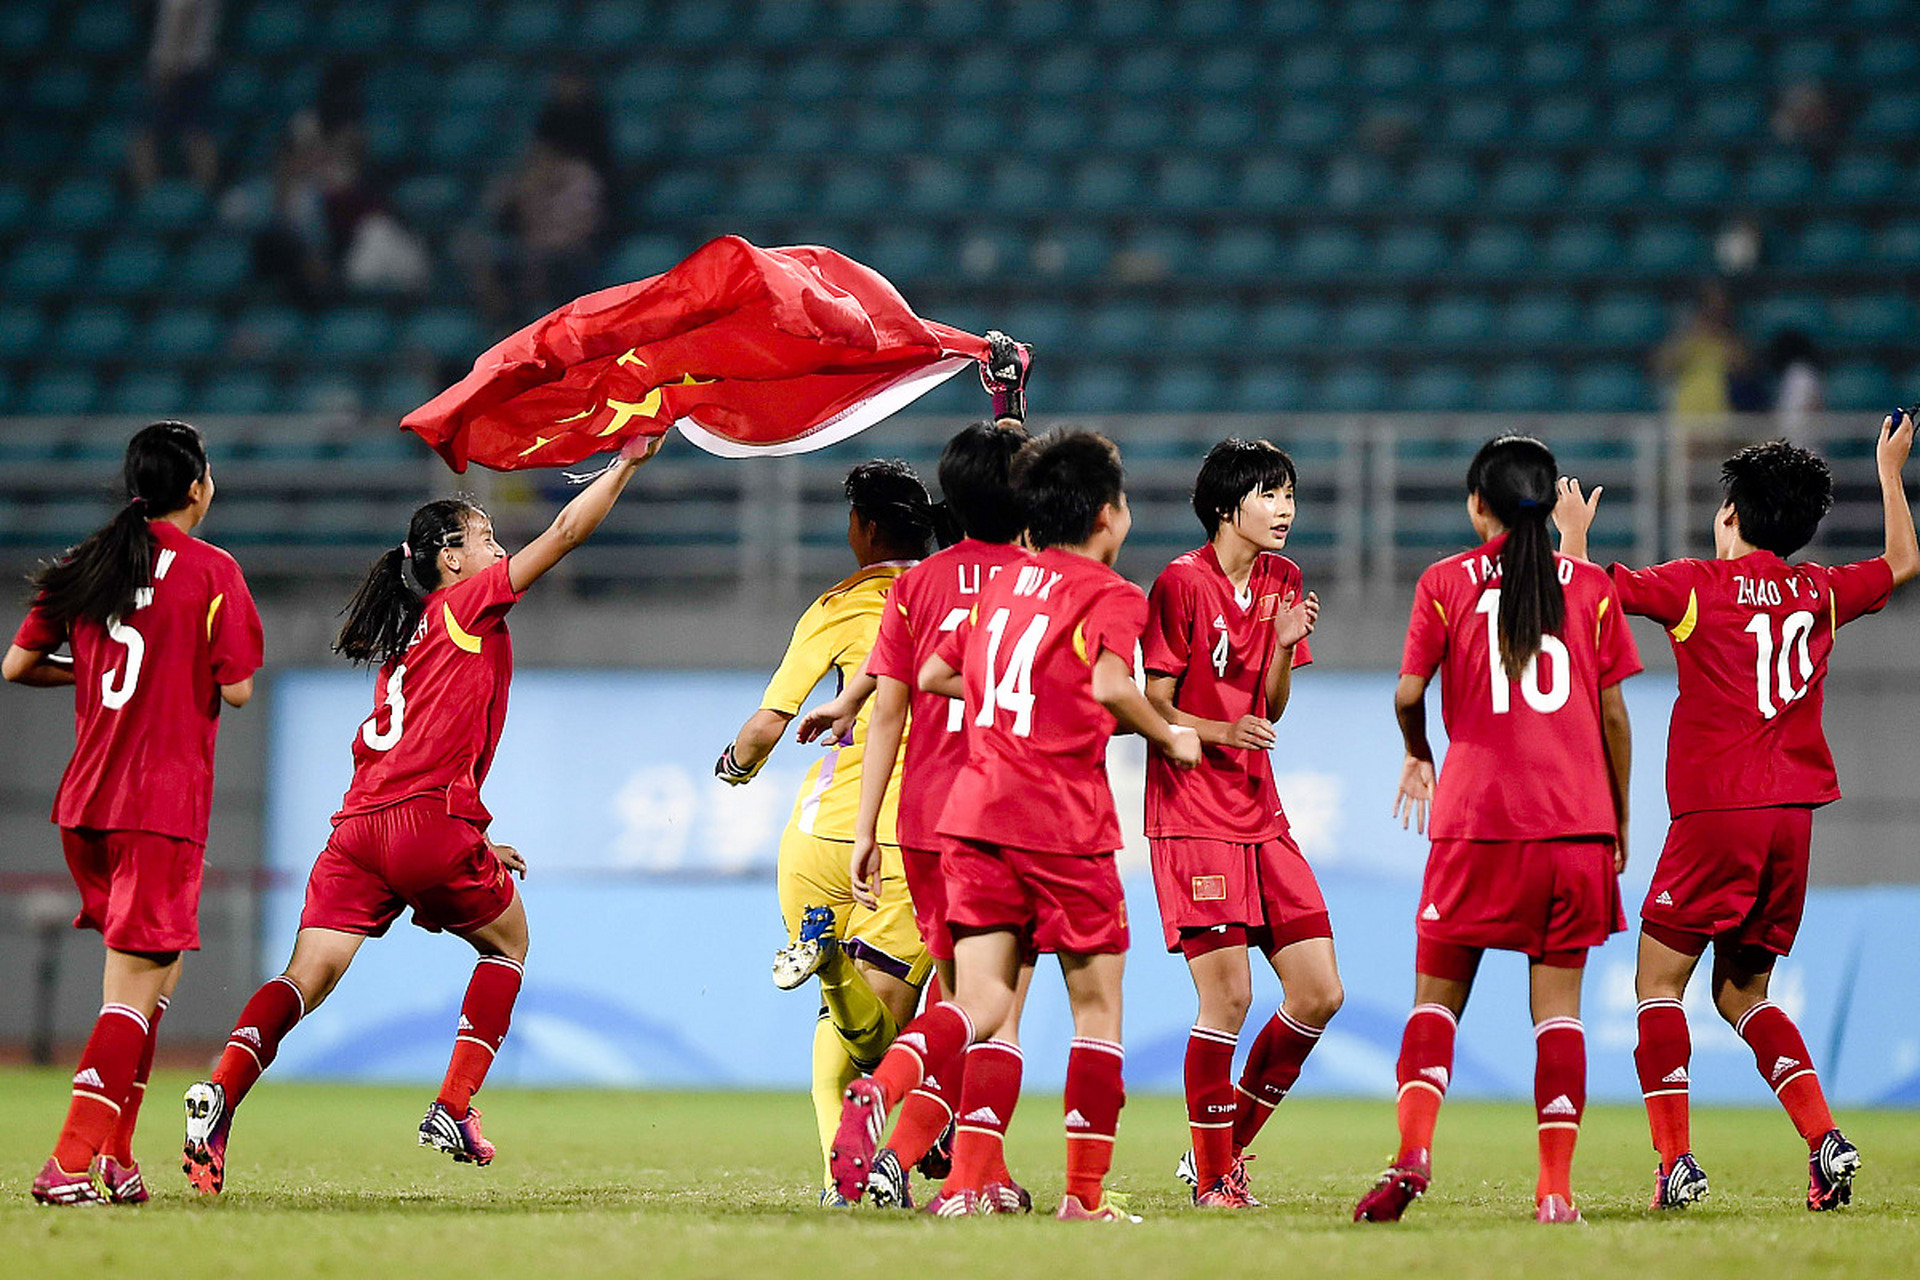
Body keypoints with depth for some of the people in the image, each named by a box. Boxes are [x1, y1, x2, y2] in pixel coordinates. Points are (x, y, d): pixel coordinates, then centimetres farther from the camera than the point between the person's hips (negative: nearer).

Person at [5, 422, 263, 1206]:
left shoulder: (84, 567, 9)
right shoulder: (211, 572, -6)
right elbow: (235, 690, -9)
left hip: (85, 799, 6)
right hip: (163, 804, -6)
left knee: (155, 969, 20)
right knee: (136, 988, -6)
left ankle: (114, 1153, 15)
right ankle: (72, 1162, -17)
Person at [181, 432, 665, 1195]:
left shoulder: (406, 642, 27)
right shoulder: (466, 604, 6)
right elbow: (566, 531, 2)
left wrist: (475, 844, 30)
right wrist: (628, 461, 11)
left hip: (358, 826, 6)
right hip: (430, 823, -6)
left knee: (307, 978, -4)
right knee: (507, 941, 17)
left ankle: (223, 1089, -28)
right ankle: (454, 1110, 7)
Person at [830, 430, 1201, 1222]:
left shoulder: (1003, 586, 18)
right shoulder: (1109, 593, -2)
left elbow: (932, 675, 25)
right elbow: (1110, 685, -19)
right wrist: (1169, 736, -3)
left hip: (974, 812, 5)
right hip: (1063, 825, -5)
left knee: (981, 1003, 2)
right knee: (1097, 1003, 7)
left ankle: (880, 1091, -27)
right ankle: (1085, 1194, 5)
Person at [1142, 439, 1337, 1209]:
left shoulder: (1281, 580, 11)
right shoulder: (1182, 583, -9)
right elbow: (1154, 708, -8)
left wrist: (1286, 645, -4)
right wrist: (1220, 731, -26)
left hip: (1260, 816, 7)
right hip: (1194, 819, -7)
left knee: (1319, 992, 2)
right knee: (1228, 999, -10)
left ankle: (1227, 1143, 18)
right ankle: (1215, 1178, 3)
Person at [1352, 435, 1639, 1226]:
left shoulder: (1446, 583, 3)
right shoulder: (1590, 587, 7)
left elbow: (1408, 693, -2)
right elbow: (1613, 713, 7)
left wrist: (1418, 757, 18)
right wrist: (1618, 820, 15)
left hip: (1477, 819, -1)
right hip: (1577, 821, 1)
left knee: (1437, 994, 7)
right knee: (1558, 1006, 3)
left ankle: (1413, 1151, -13)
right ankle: (1556, 1188, -3)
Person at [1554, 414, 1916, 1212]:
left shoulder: (1700, 585, -3)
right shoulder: (1820, 593, 11)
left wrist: (1574, 534, 18)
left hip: (1716, 815, -5)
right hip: (1792, 816, 5)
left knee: (1658, 982, 3)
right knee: (1741, 993, 16)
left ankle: (1676, 1164, -9)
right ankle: (1824, 1139, -2)